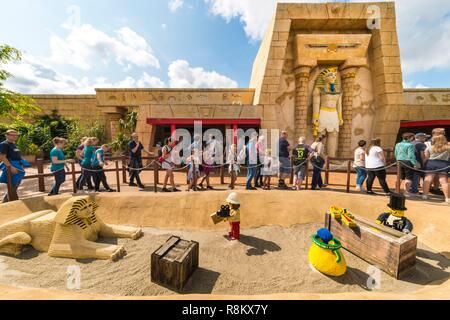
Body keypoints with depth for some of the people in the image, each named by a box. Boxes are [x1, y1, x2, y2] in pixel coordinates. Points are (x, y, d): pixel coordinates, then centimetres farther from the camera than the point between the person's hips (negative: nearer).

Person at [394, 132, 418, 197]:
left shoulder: (398, 144, 8)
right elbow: (411, 156, -17)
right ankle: (406, 191, 5)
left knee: (400, 177, 15)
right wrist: (415, 163, -12)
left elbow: (396, 154, 14)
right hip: (407, 162, -6)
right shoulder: (410, 145, -12)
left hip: (399, 162, 6)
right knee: (409, 177, 3)